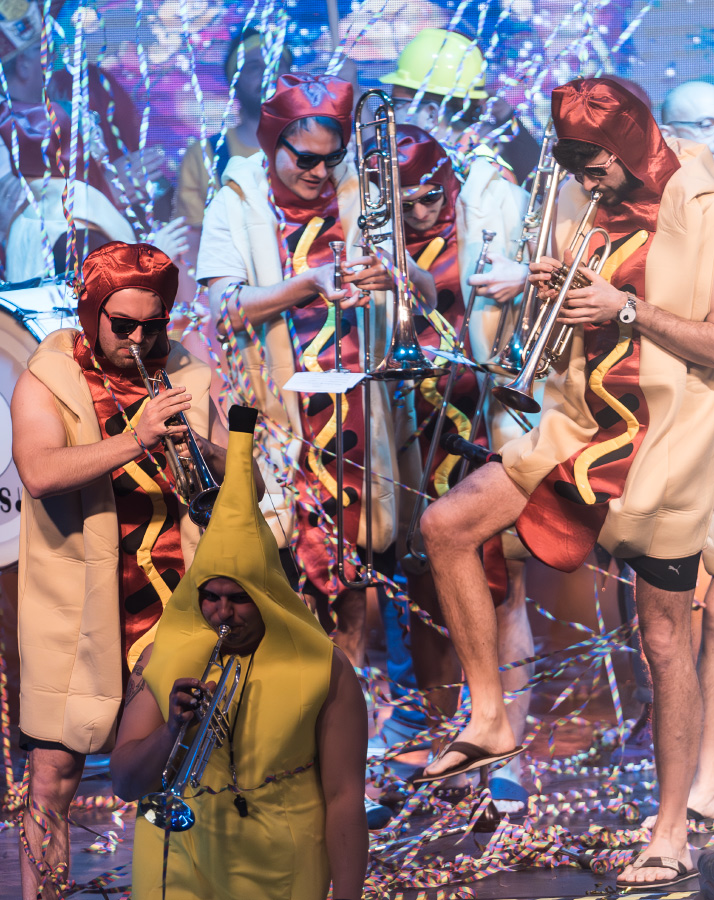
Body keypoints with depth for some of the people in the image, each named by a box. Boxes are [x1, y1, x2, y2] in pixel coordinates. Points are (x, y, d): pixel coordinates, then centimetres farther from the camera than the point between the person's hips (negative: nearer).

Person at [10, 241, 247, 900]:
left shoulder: (186, 379, 10)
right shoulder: (47, 381, -1)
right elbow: (39, 472, -20)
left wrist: (204, 452, -14)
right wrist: (135, 440, -30)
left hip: (171, 607, 3)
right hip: (75, 615, -3)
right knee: (53, 781, 0)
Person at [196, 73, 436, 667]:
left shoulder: (355, 199, 7)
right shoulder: (237, 204, 1)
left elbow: (430, 291, 1)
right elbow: (228, 309, -12)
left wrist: (391, 276, -21)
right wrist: (309, 284, -23)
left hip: (354, 402, 2)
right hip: (279, 409, -2)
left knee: (356, 550, 3)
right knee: (286, 560, -5)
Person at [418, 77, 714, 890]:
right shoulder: (586, 203, 7)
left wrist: (628, 309, -22)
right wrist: (549, 291, -3)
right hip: (582, 427, 7)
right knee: (446, 525, -4)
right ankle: (490, 719, 8)